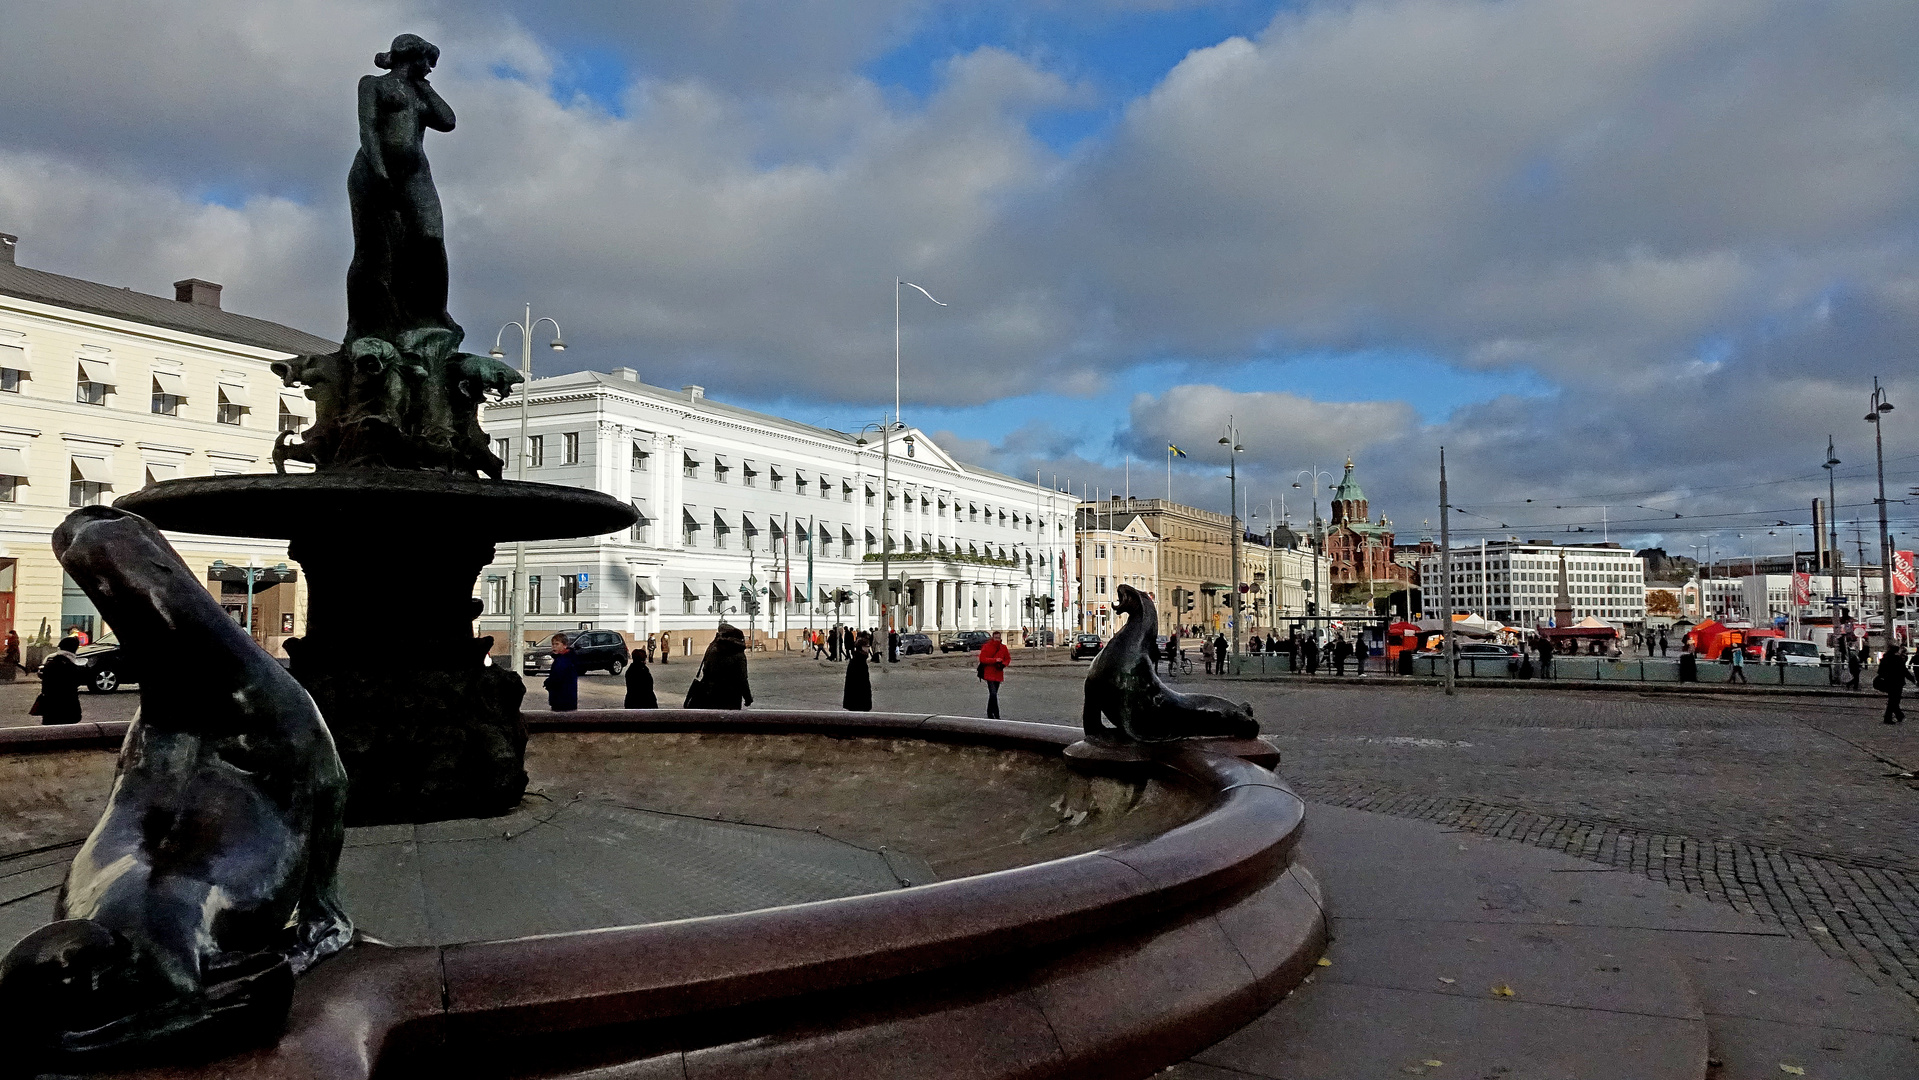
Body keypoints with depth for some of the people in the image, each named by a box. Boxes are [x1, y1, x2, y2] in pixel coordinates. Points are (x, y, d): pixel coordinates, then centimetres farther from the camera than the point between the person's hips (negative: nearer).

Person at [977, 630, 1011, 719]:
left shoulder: (1003, 647, 7)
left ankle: (990, 713, 25)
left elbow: (1008, 658, 15)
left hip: (998, 674, 5)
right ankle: (996, 715, -16)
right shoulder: (987, 647, -8)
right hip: (989, 674, -5)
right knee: (993, 694, -15)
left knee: (993, 694, 14)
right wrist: (995, 660, -21)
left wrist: (1003, 664, -6)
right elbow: (982, 659, -13)